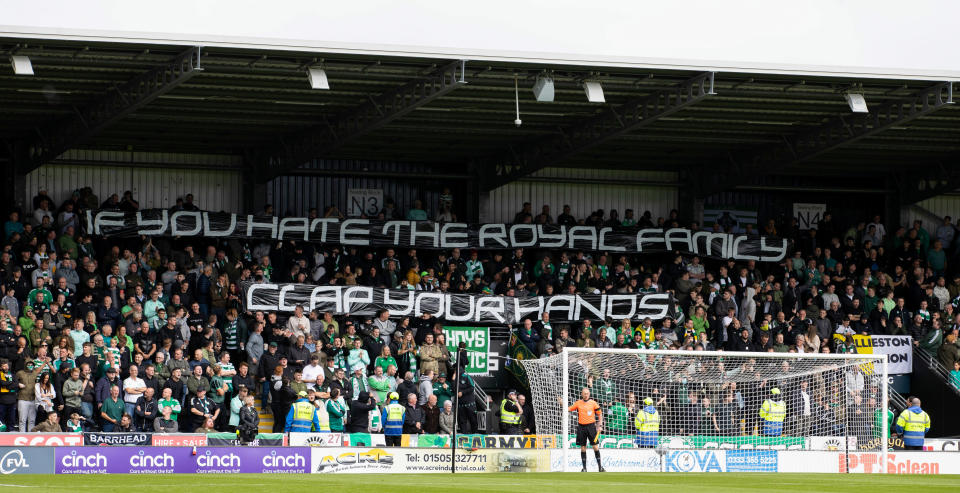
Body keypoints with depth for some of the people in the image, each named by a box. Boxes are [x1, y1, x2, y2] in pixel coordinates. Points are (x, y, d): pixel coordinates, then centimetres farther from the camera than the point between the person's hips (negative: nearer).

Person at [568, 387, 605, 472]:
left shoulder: (593, 403, 1)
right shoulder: (578, 403, 6)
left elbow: (599, 415, 7)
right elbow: (568, 409, 11)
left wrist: (600, 425, -1)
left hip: (591, 426, -2)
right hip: (581, 427, 2)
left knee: (595, 446, -5)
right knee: (583, 448, 4)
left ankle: (600, 465, 4)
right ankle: (584, 467, 9)